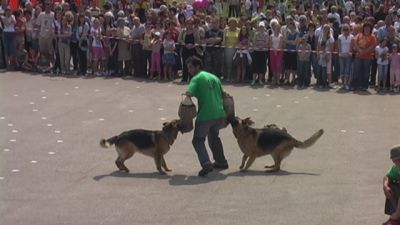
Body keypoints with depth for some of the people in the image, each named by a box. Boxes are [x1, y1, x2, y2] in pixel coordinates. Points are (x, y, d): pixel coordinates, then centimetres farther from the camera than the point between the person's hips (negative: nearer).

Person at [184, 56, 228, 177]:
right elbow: (223, 95, 21)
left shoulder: (196, 79, -4)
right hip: (219, 114, 7)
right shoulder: (214, 77, 17)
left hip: (205, 116, -7)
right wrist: (225, 116, 28)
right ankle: (221, 162, 35)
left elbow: (188, 94, -20)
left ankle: (206, 163, -15)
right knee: (214, 137, 29)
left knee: (198, 140, 5)